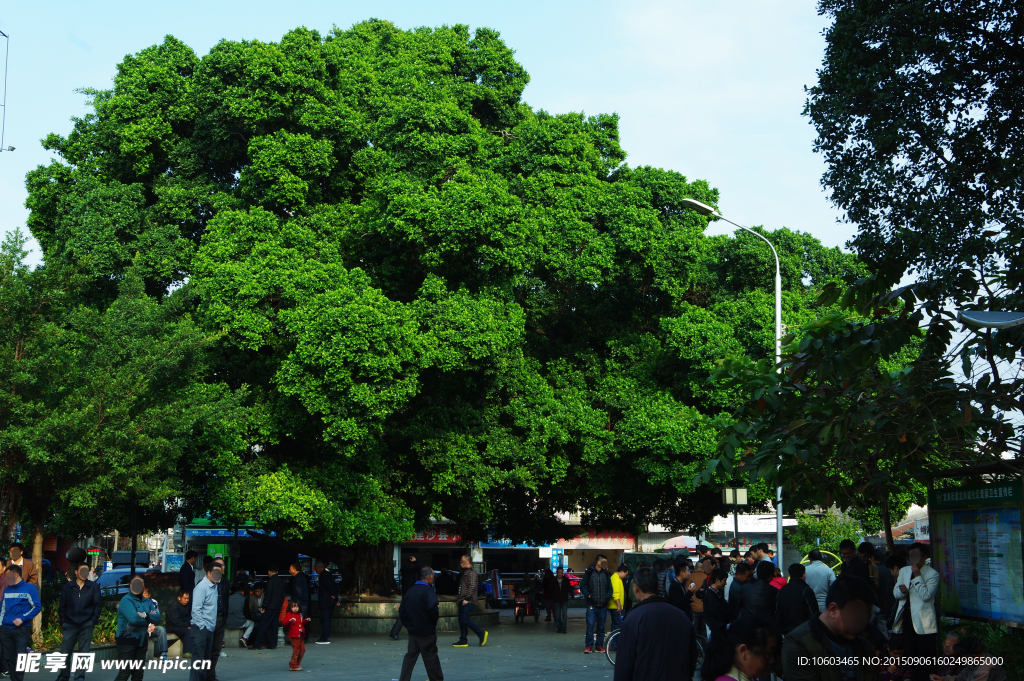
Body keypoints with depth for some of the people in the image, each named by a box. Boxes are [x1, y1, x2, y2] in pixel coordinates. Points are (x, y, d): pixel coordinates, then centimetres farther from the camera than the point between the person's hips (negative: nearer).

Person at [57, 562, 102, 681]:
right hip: (70, 625, 1)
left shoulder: (94, 587, 5)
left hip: (86, 625, -1)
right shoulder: (67, 587, 7)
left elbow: (98, 604, 6)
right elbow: (62, 606, 10)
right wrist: (63, 621, 1)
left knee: (83, 653, 0)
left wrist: (94, 620, -3)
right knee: (65, 653, 1)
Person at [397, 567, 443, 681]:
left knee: (410, 656, 10)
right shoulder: (427, 591, -15)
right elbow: (432, 608, -30)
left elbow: (402, 610, 12)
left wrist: (407, 624, 17)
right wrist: (437, 615, -10)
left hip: (412, 630, 7)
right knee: (430, 657, 4)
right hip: (426, 631, -7)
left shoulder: (409, 590, 8)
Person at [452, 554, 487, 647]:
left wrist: (466, 599, -25)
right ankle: (463, 640, 10)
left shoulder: (471, 573, -11)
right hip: (463, 601, 10)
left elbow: (472, 587, -21)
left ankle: (481, 634, -5)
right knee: (461, 620, 7)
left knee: (465, 619, -14)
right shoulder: (465, 572, 20)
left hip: (469, 601, -10)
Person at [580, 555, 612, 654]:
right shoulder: (589, 572, 2)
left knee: (601, 627, 7)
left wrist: (607, 597, -2)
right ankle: (588, 646, -4)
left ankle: (600, 646, 14)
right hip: (592, 605, -3)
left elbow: (610, 588, 14)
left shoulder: (606, 574, 11)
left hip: (603, 605, 3)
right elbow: (582, 586, 4)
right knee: (590, 625, -9)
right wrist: (588, 595, -8)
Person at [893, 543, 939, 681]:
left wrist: (917, 576, -19)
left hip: (923, 621, -6)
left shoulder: (932, 574, -7)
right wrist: (901, 590, -13)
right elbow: (895, 594, 10)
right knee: (911, 654, 16)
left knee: (926, 656, -5)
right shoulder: (904, 571, 12)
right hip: (907, 618, 6)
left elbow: (926, 595, -19)